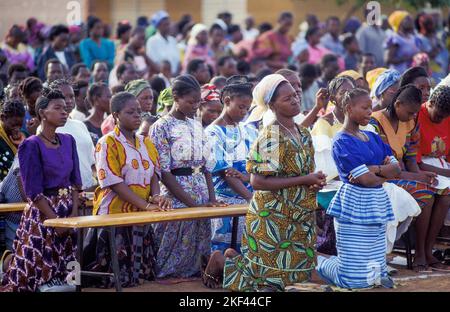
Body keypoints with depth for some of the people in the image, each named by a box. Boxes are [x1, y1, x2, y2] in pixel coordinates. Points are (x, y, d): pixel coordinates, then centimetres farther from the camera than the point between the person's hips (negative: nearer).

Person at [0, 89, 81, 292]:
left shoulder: (68, 141, 8)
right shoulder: (31, 145, -11)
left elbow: (75, 182, 10)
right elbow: (33, 191, -14)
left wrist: (74, 214, -3)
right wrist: (56, 220, -14)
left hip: (68, 214, 6)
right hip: (42, 213, -6)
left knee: (64, 275, 4)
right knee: (39, 273, -6)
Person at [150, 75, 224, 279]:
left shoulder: (196, 126, 13)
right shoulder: (162, 128, -7)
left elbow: (206, 167, 14)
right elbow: (163, 172, -13)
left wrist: (212, 199, -1)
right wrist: (192, 203, -17)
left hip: (202, 197, 6)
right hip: (176, 198, -6)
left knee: (198, 251, 7)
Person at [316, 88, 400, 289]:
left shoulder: (373, 138, 13)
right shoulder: (343, 142, -11)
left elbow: (396, 170, 6)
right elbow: (367, 179, -18)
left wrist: (376, 170, -12)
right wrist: (386, 171, 0)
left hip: (376, 205, 8)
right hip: (354, 206, -8)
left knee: (378, 272, 8)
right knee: (355, 279, -7)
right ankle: (318, 263, 19)